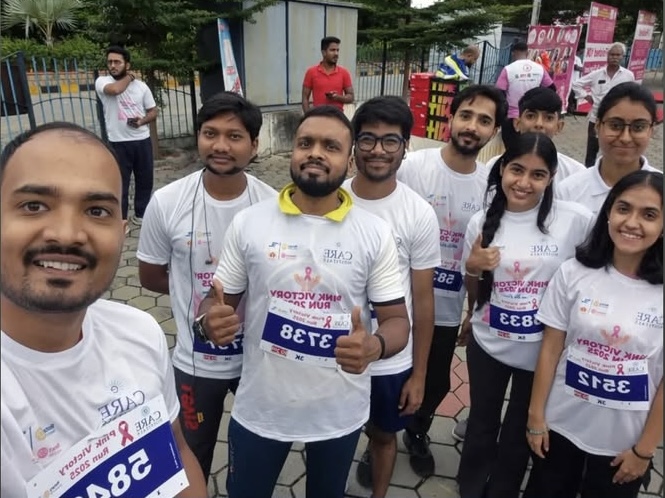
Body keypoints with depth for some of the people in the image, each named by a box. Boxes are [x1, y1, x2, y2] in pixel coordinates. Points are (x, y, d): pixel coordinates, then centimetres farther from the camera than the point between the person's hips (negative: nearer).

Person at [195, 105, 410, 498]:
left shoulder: (376, 233, -10)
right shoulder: (248, 222, -8)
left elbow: (398, 321, -8)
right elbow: (219, 301, -1)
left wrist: (374, 346, -30)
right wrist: (210, 322, -24)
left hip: (340, 411, 0)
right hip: (260, 409, 1)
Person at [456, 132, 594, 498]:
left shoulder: (575, 220, -16)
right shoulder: (482, 222, -7)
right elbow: (473, 293, 3)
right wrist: (473, 268, -17)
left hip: (544, 350, -1)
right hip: (488, 343, 1)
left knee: (521, 430, 20)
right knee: (482, 423, 21)